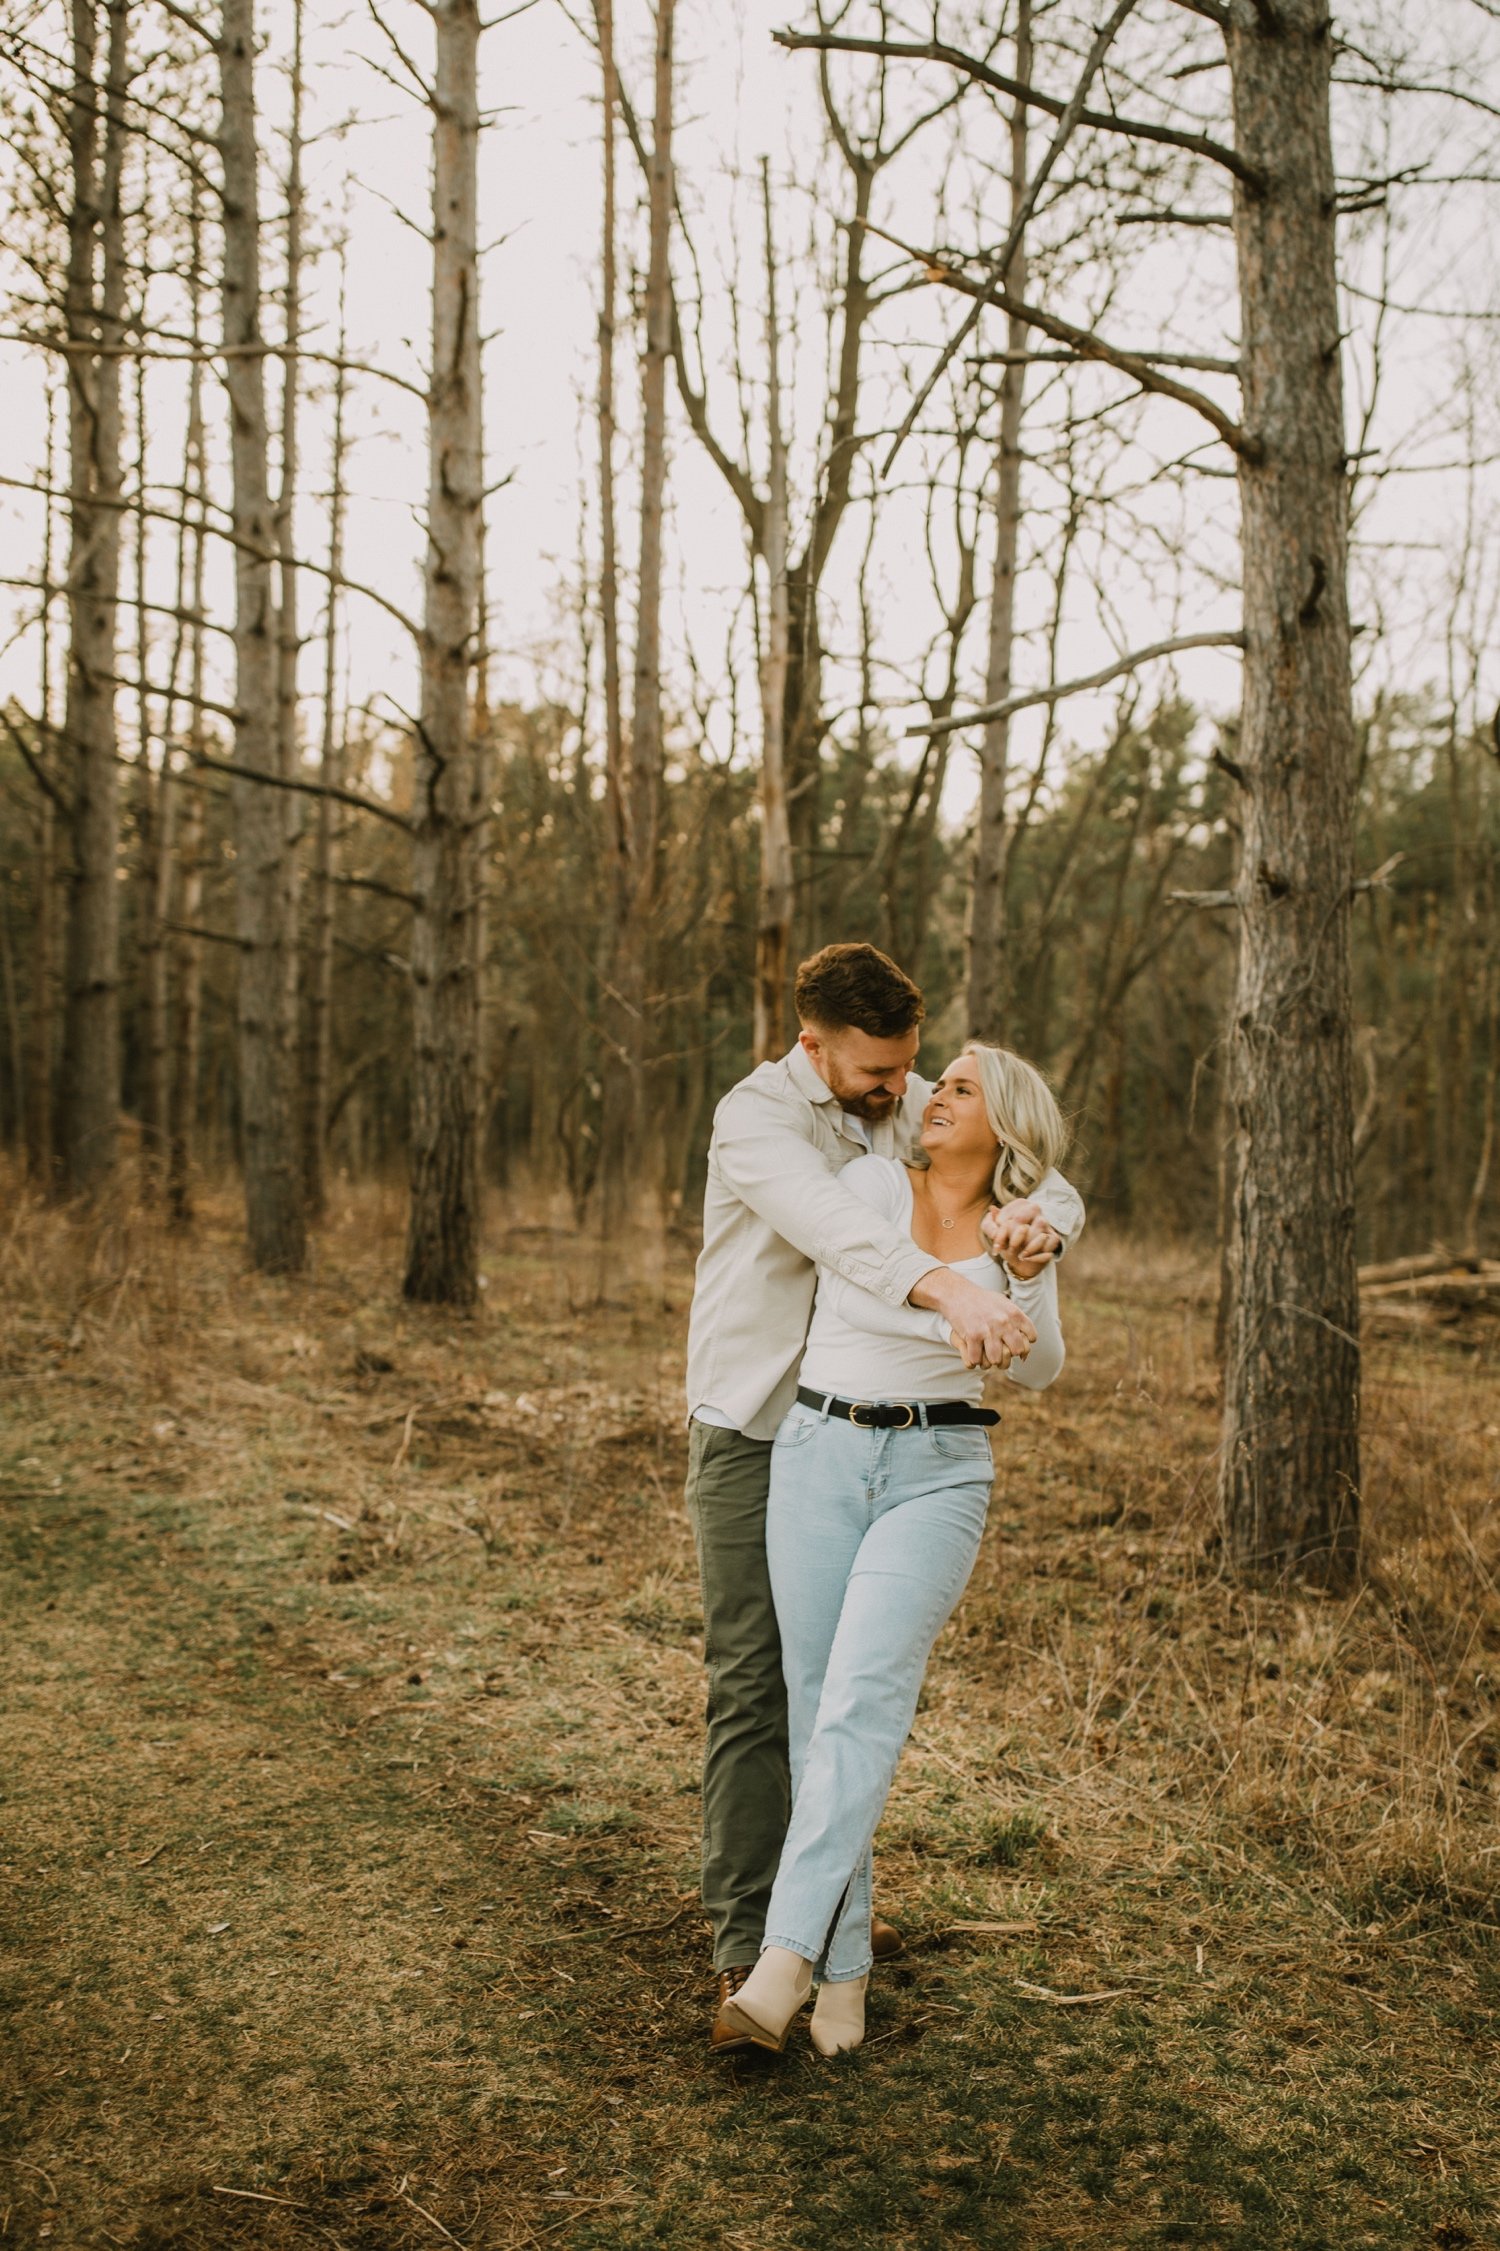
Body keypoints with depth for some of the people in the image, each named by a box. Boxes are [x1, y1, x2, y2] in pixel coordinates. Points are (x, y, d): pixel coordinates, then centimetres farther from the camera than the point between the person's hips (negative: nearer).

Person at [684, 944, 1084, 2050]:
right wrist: (947, 1287, -53)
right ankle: (748, 1950, -1)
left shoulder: (913, 1107, 1)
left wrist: (1037, 1219, -28)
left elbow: (1050, 1180, -2)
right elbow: (831, 1222, -36)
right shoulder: (756, 1117, -17)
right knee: (754, 1686, -6)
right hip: (754, 1434, -5)